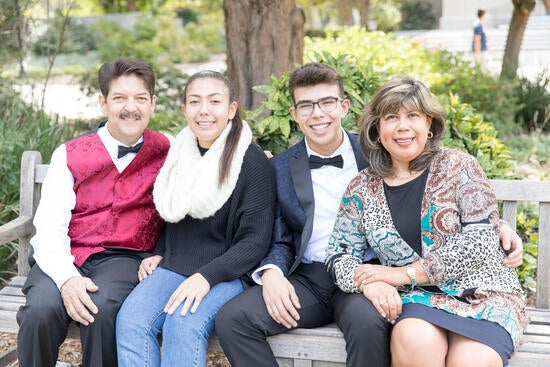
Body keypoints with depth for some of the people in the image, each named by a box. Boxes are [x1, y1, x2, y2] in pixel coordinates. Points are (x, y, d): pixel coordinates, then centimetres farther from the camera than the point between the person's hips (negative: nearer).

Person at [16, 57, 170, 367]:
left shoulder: (165, 151, 6)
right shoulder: (70, 155, 3)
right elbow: (49, 229, -4)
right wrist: (66, 278, -21)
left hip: (125, 259, 0)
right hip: (67, 258, 1)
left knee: (103, 309, -32)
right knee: (41, 310, -29)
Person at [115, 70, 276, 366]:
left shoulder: (252, 161, -7)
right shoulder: (180, 155, 12)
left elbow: (255, 241, -11)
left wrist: (207, 276, -21)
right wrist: (159, 254, 8)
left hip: (226, 273, -5)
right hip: (173, 266, 5)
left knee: (183, 325, -33)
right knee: (130, 321, -23)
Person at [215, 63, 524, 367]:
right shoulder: (281, 168, 11)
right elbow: (280, 241, 12)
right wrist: (271, 272, -11)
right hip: (307, 279, 3)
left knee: (367, 322, -36)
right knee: (232, 318, -21)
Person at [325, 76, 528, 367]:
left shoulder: (459, 167, 1)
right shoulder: (362, 188, 8)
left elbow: (480, 241, -8)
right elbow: (339, 255, 7)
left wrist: (404, 273, -12)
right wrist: (368, 282, -16)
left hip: (482, 291, -1)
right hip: (418, 299, 1)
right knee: (415, 341, -33)